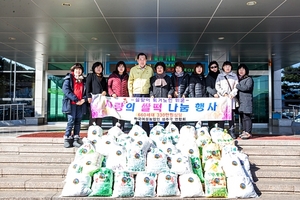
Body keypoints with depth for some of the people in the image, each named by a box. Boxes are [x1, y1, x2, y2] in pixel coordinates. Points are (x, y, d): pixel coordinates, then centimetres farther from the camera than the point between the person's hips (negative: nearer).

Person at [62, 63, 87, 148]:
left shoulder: (83, 80, 18)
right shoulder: (68, 78, 3)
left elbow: (86, 91, 15)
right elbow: (66, 90, -9)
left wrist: (84, 99, -5)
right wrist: (75, 99, -15)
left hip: (80, 104, 4)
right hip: (71, 103, -4)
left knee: (78, 121, 6)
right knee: (71, 121, -7)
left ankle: (76, 139, 11)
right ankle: (67, 139, 4)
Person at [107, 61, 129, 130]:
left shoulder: (126, 76, 12)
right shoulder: (112, 76, 3)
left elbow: (128, 87, 13)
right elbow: (108, 86, 2)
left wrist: (129, 96, 5)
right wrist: (112, 93, -11)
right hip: (115, 98, -2)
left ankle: (121, 129, 12)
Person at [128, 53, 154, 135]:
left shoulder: (150, 69, 8)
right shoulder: (133, 69, 6)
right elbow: (130, 82, 6)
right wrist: (130, 94, -1)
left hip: (146, 94, 0)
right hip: (136, 94, 0)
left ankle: (146, 134, 8)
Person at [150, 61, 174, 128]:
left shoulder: (168, 78, 16)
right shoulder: (153, 78, 16)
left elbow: (171, 88, 13)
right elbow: (150, 88, 12)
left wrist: (170, 94, -4)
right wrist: (151, 95, -4)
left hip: (165, 100, 0)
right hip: (155, 100, 0)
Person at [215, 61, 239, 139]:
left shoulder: (234, 76, 15)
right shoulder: (220, 76, 12)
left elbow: (236, 86, 8)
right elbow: (217, 86, 4)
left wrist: (232, 94, -7)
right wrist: (224, 93, -7)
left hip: (231, 97, 1)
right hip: (222, 97, -1)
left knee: (231, 114, -3)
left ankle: (232, 132, 1)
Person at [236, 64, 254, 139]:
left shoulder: (249, 79, 0)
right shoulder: (239, 79, 22)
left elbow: (246, 87, -16)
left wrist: (237, 85, -10)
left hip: (247, 101, -7)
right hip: (240, 100, 7)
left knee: (246, 117, -11)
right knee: (242, 117, 7)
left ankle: (248, 133, -10)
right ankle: (244, 131, 12)